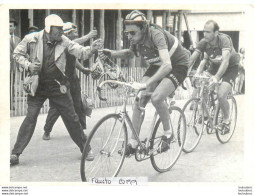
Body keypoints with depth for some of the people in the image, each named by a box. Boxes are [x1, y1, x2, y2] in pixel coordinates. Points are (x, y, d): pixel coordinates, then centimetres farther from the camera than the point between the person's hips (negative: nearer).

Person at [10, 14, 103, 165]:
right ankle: (15, 154, 3)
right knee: (31, 118, -6)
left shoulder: (63, 41, -5)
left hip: (58, 86, 1)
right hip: (37, 86, -1)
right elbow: (17, 54, 4)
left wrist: (92, 49, -27)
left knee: (71, 118, 4)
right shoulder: (32, 39, -8)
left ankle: (85, 148, 20)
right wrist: (28, 65, -13)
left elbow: (81, 52, -7)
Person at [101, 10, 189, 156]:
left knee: (156, 97, -28)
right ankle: (133, 143, 0)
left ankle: (168, 134, -3)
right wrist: (112, 53, -5)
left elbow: (167, 65, -45)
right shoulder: (136, 40, -11)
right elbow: (130, 53, 15)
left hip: (177, 66, -7)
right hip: (157, 66, 7)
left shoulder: (156, 35, -33)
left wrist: (145, 84, -53)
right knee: (139, 99, -9)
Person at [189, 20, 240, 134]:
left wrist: (216, 77, -56)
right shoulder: (203, 42, -18)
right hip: (214, 66, 5)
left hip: (231, 67, -5)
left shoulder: (224, 39, -32)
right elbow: (192, 59, -20)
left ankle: (226, 120, 3)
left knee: (221, 95, -23)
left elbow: (225, 61, -43)